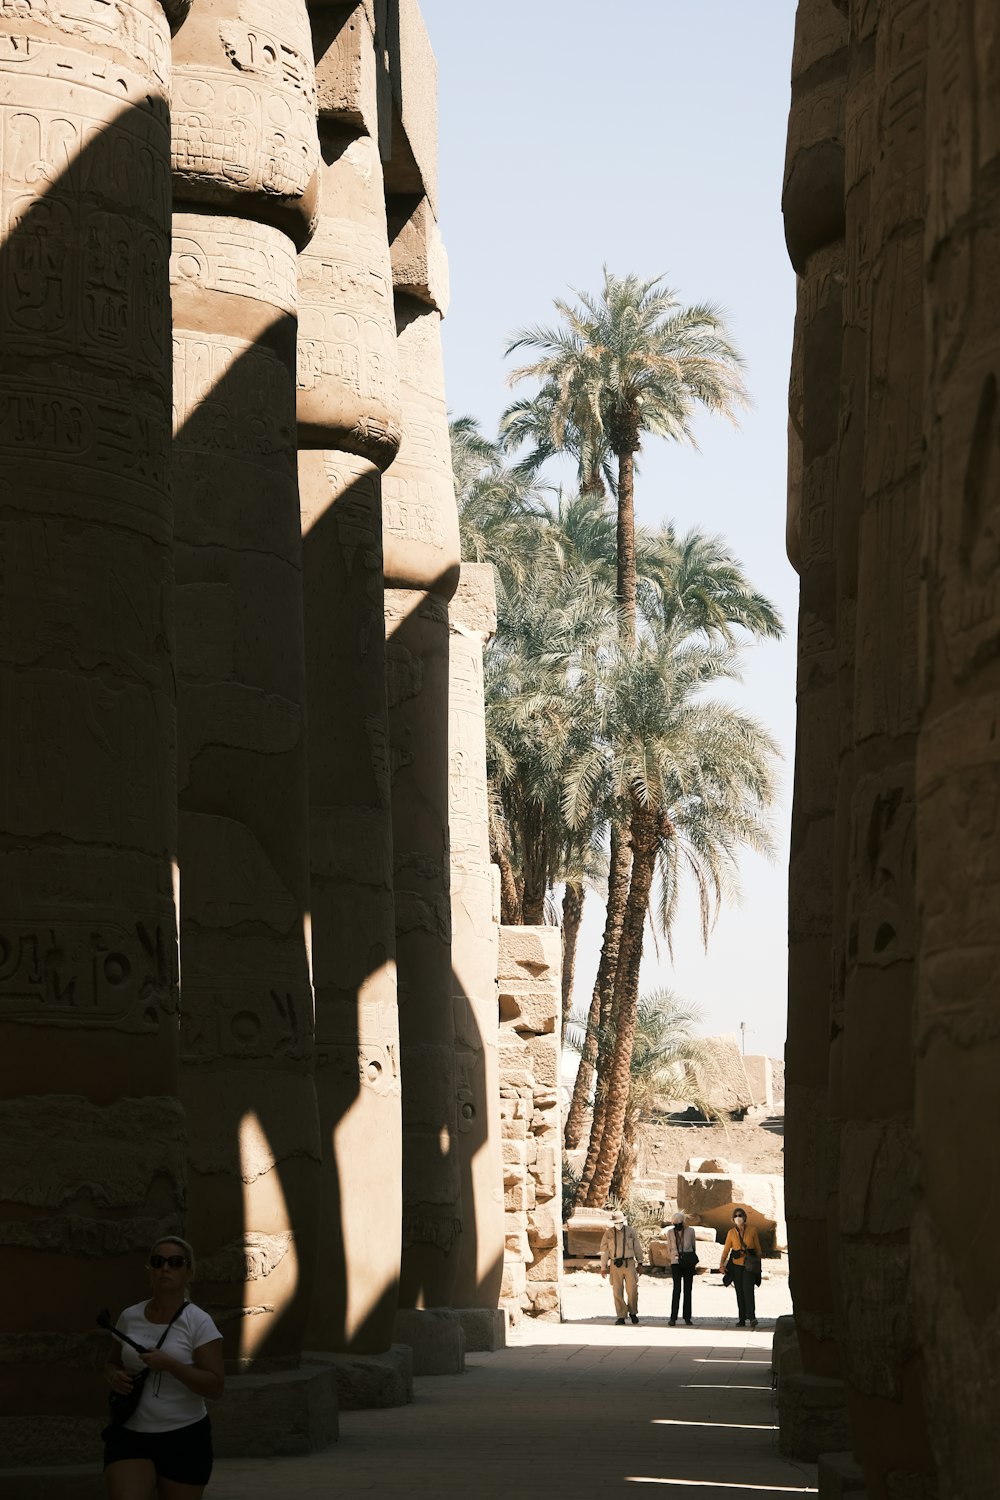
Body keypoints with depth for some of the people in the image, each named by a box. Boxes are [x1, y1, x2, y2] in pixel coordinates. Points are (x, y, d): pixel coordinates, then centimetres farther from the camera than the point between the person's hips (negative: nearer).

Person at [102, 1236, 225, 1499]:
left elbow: (215, 1388, -11)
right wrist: (114, 1377, -4)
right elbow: (112, 1363, 21)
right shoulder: (130, 1318, 6)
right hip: (130, 1435, 2)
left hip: (184, 1439, -2)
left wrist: (169, 1365, -23)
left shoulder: (199, 1323, -6)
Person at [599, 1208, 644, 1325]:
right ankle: (621, 1317, 5)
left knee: (632, 1290, -4)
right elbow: (604, 1250, 7)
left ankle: (633, 1313, 14)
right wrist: (603, 1267, 5)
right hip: (615, 1265, 0)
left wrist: (640, 1263, 10)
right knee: (617, 1292, -1)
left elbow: (637, 1248, 12)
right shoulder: (608, 1233, 5)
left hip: (629, 1263, 0)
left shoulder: (630, 1231, 6)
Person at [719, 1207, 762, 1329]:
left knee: (748, 1289, -17)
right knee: (740, 1292, 2)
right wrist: (722, 1264, -8)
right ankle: (742, 1320, 6)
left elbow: (757, 1248, 9)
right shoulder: (731, 1233, 6)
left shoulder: (752, 1230, 3)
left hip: (750, 1264, -2)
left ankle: (751, 1317, -24)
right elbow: (726, 1249, 4)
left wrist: (758, 1263, 8)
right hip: (736, 1265, 2)